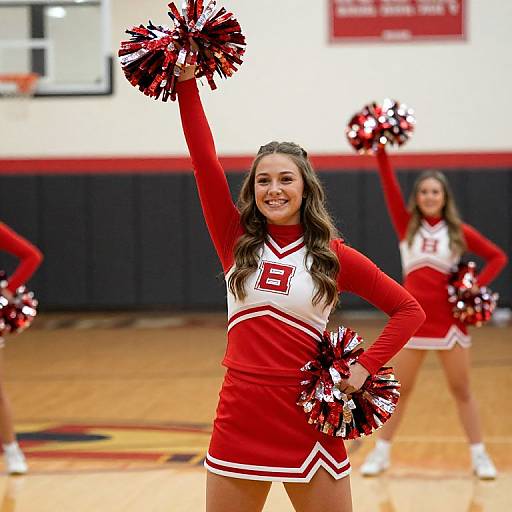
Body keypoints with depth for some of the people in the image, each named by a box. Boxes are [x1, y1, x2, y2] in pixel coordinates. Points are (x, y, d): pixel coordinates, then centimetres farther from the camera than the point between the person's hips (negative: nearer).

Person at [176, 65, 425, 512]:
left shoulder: (333, 256, 1)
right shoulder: (237, 242, 4)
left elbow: (409, 311, 4)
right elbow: (204, 160, -4)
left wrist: (365, 366, -7)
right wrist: (187, 83, -9)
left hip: (308, 421, -2)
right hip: (240, 420, 2)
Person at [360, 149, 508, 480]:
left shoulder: (458, 231, 2)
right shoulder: (407, 226, 4)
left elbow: (498, 257, 8)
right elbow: (390, 188, -6)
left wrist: (477, 287, -5)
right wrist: (381, 152, -16)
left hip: (449, 320, -1)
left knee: (462, 390, 6)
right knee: (399, 390, 8)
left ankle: (479, 456, 13)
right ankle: (382, 452, 20)